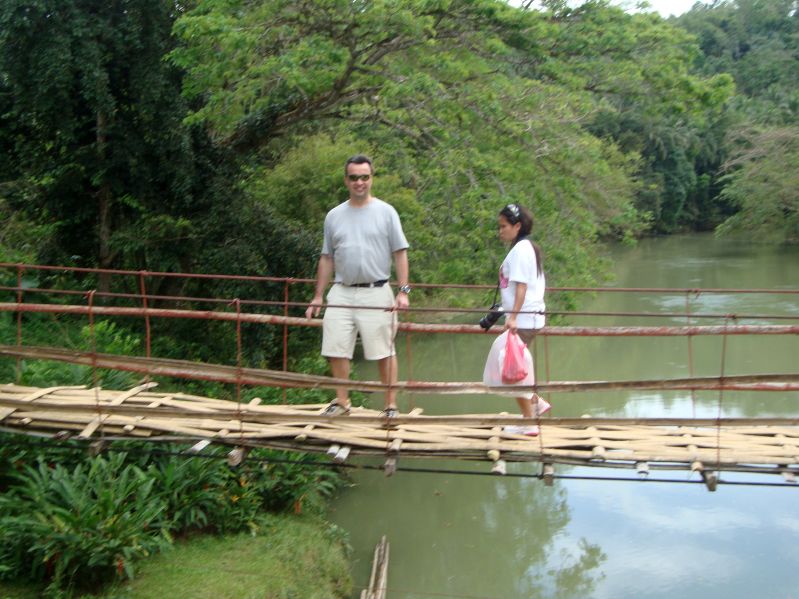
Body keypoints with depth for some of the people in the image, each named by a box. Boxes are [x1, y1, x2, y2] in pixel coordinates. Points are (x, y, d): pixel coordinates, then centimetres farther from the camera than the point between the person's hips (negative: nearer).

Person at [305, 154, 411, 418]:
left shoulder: (386, 212, 1)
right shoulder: (334, 216, 10)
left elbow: (400, 253, 0)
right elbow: (327, 258, 15)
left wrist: (403, 291, -9)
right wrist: (318, 297, 13)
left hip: (376, 293, -3)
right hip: (341, 292, 3)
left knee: (384, 351, 0)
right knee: (336, 349, 3)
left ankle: (391, 405, 9)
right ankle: (341, 401, 18)